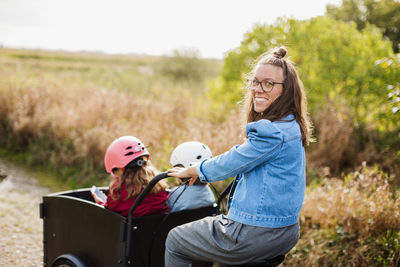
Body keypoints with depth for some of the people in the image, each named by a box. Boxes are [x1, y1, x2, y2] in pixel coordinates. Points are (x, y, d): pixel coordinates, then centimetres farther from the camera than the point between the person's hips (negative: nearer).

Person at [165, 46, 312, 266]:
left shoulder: (273, 132, -24)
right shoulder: (291, 127, 7)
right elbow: (242, 159, 19)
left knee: (174, 241, 10)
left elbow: (228, 165, -13)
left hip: (256, 236, -9)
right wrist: (201, 171, 23)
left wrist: (188, 171, 4)